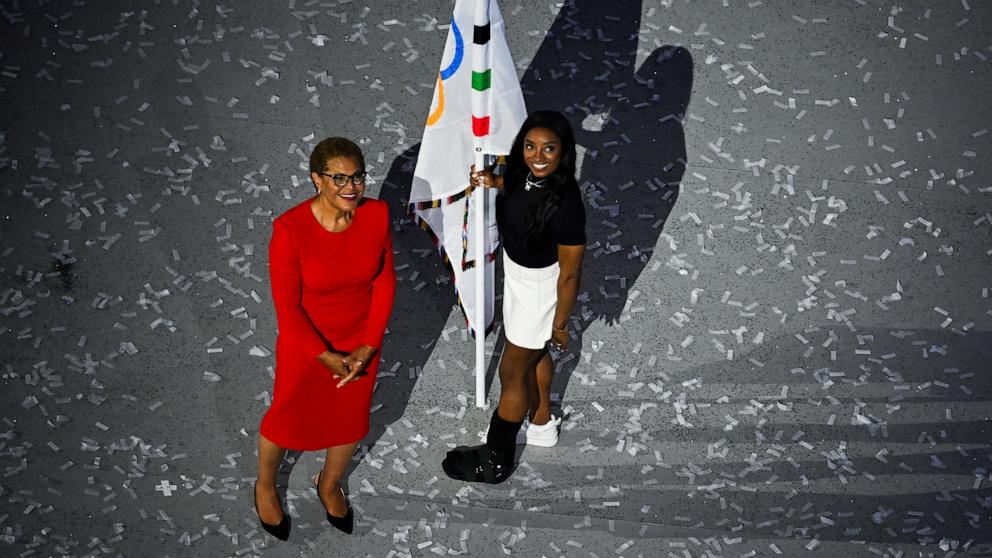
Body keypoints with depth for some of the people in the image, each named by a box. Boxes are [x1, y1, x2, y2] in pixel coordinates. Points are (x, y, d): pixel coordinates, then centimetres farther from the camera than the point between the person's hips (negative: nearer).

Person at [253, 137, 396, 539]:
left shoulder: (377, 215, -17)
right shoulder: (290, 229, -28)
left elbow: (385, 282, -7)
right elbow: (286, 305, -20)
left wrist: (369, 347, -11)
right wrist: (327, 358, -18)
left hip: (362, 342, 4)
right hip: (306, 344, -3)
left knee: (351, 420, 22)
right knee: (288, 418, 19)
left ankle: (329, 486, 53)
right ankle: (265, 487, 51)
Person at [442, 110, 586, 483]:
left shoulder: (565, 205, -37)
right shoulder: (526, 173, -15)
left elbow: (569, 273, -24)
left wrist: (560, 324, -14)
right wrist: (496, 183, -2)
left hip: (538, 287, -8)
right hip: (517, 274, 8)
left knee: (511, 372, 10)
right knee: (533, 353, 28)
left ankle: (495, 461, 32)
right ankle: (542, 425, 54)